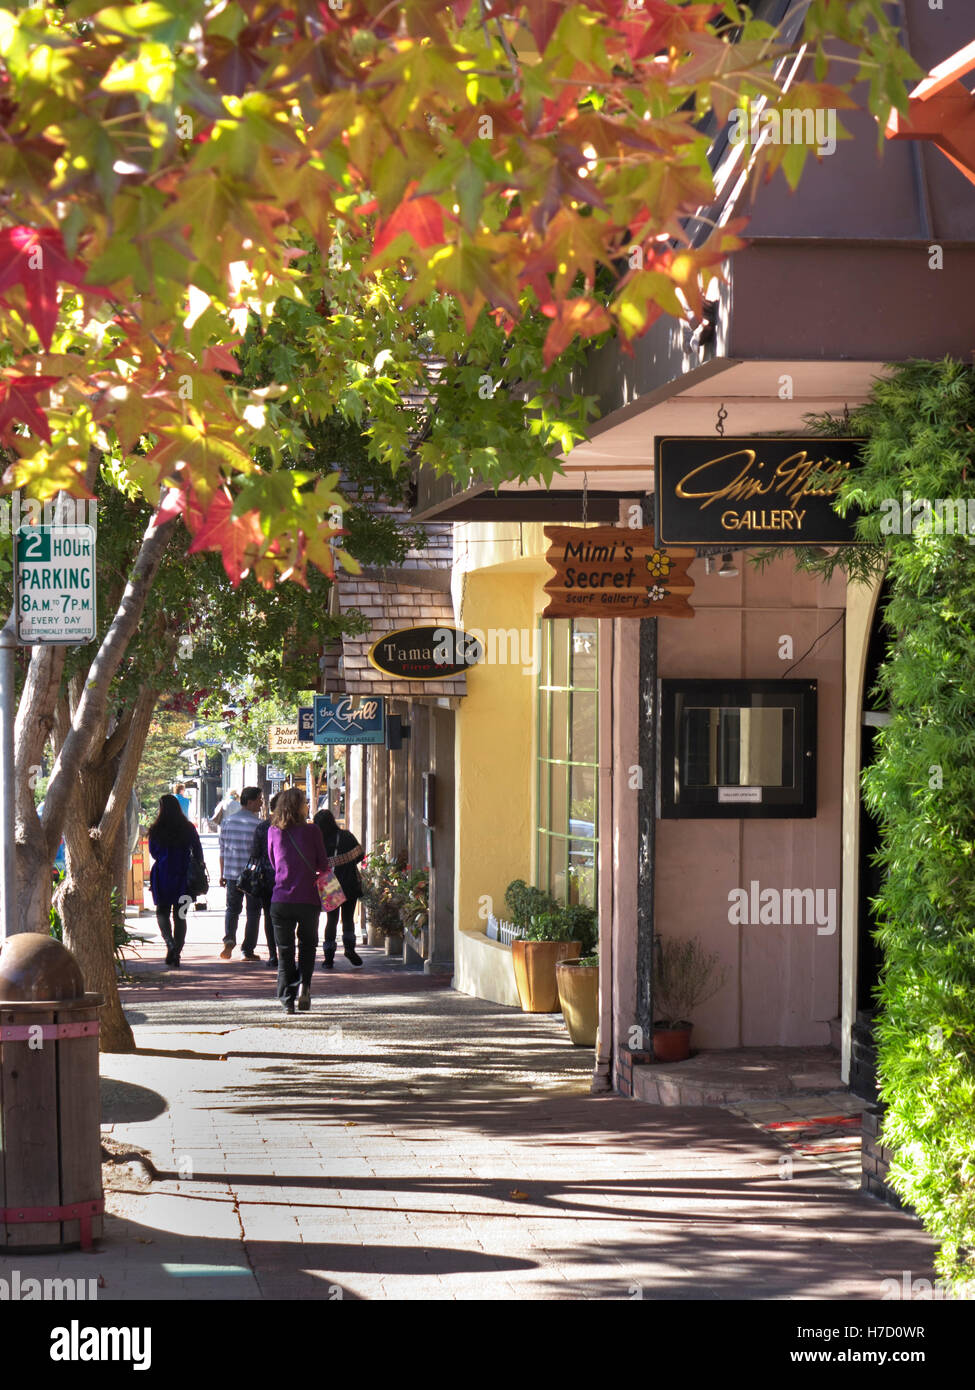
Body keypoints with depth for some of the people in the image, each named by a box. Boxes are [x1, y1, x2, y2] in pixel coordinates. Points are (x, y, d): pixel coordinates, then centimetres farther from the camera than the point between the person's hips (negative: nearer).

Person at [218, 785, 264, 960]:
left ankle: (229, 939, -7)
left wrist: (222, 874, 16)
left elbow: (223, 850, 8)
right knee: (253, 912, 8)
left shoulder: (227, 821, 3)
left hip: (232, 874, 4)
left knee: (232, 908, 16)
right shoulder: (259, 824, -11)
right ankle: (248, 951, 9)